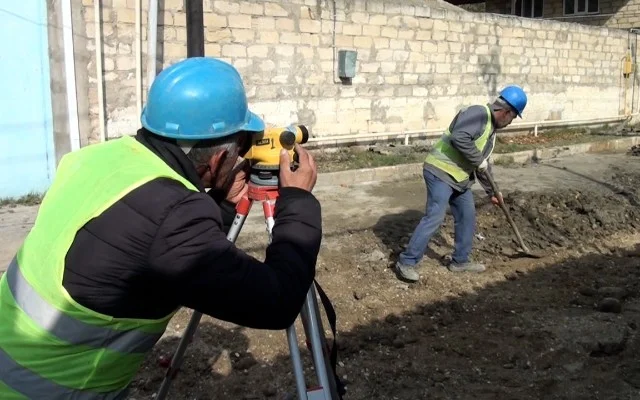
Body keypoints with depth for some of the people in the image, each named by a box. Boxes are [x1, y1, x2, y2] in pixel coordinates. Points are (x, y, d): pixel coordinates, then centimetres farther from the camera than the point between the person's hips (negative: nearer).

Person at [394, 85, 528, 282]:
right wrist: (479, 161, -18)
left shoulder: (491, 128, 18)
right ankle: (406, 262, -7)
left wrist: (491, 191, 31)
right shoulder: (479, 113, -14)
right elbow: (459, 137, -30)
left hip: (460, 178, 10)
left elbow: (484, 164, 27)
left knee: (467, 217, 13)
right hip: (440, 171, -10)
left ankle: (460, 260, 27)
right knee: (434, 218, -13)